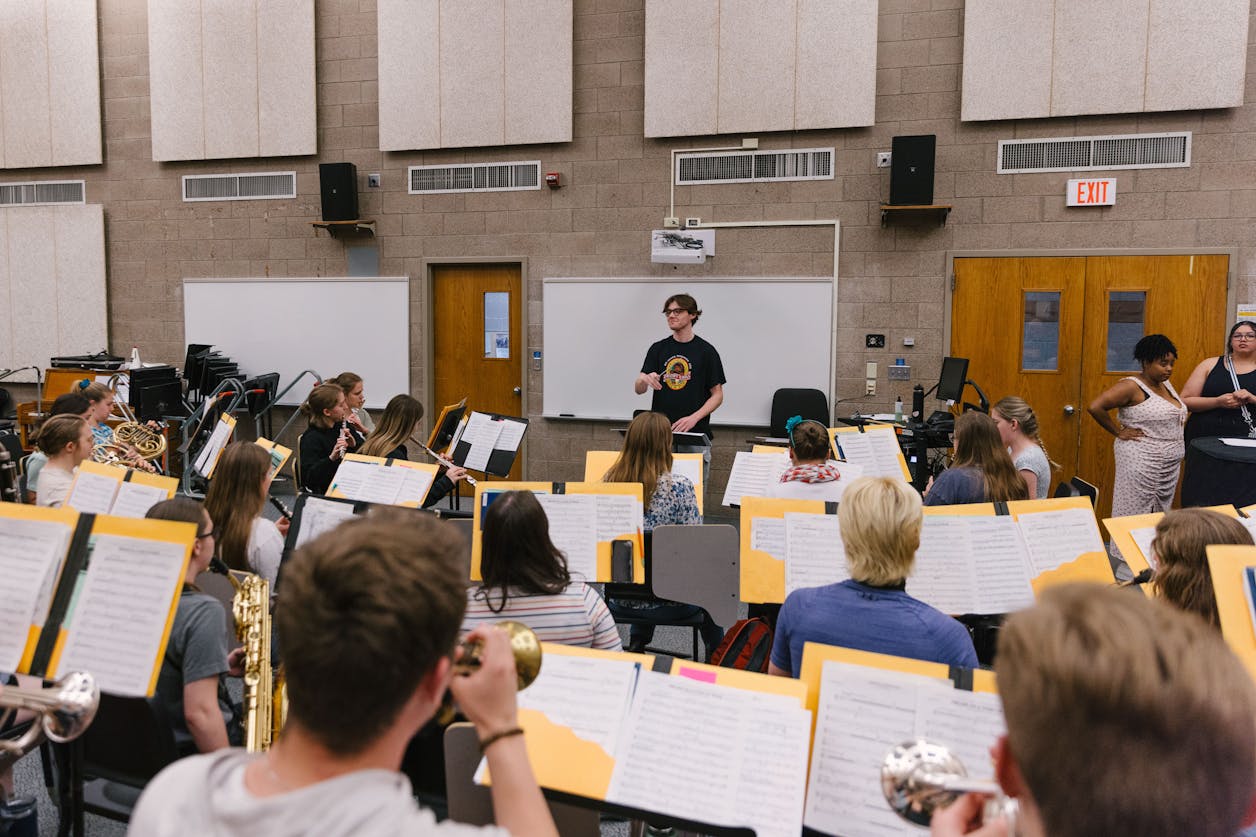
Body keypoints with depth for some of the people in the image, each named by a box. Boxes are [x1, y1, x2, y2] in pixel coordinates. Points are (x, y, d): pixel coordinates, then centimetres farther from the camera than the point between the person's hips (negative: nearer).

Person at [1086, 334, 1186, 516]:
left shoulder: (1166, 384, 11)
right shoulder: (1132, 386, -14)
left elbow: (1177, 414, 28)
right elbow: (1094, 407, -23)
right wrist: (1118, 432, -14)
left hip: (1170, 465, 8)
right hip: (1141, 463, -8)